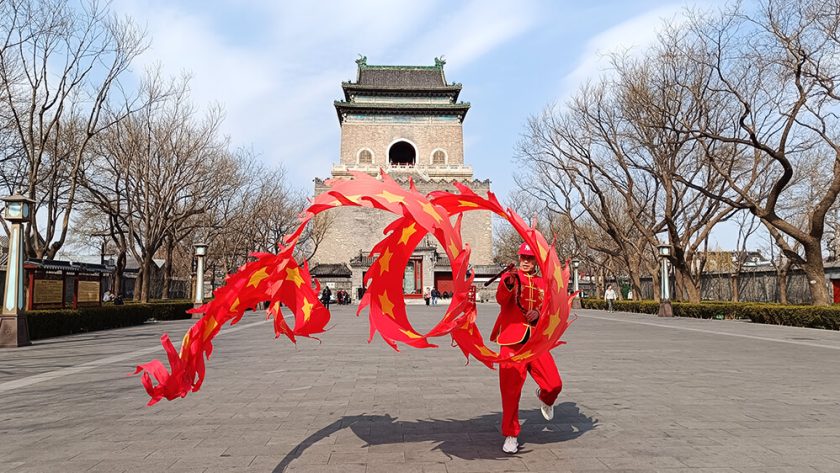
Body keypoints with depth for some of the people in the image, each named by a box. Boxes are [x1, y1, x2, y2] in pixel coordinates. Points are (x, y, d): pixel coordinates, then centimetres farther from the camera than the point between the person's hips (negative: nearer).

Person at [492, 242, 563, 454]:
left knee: (554, 385, -5)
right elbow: (501, 299, -17)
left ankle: (544, 398, 33)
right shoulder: (510, 277, 3)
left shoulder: (544, 284, 14)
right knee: (510, 390, -3)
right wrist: (508, 284, -38)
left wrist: (539, 313, -12)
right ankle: (511, 435, 16)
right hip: (513, 340, -3)